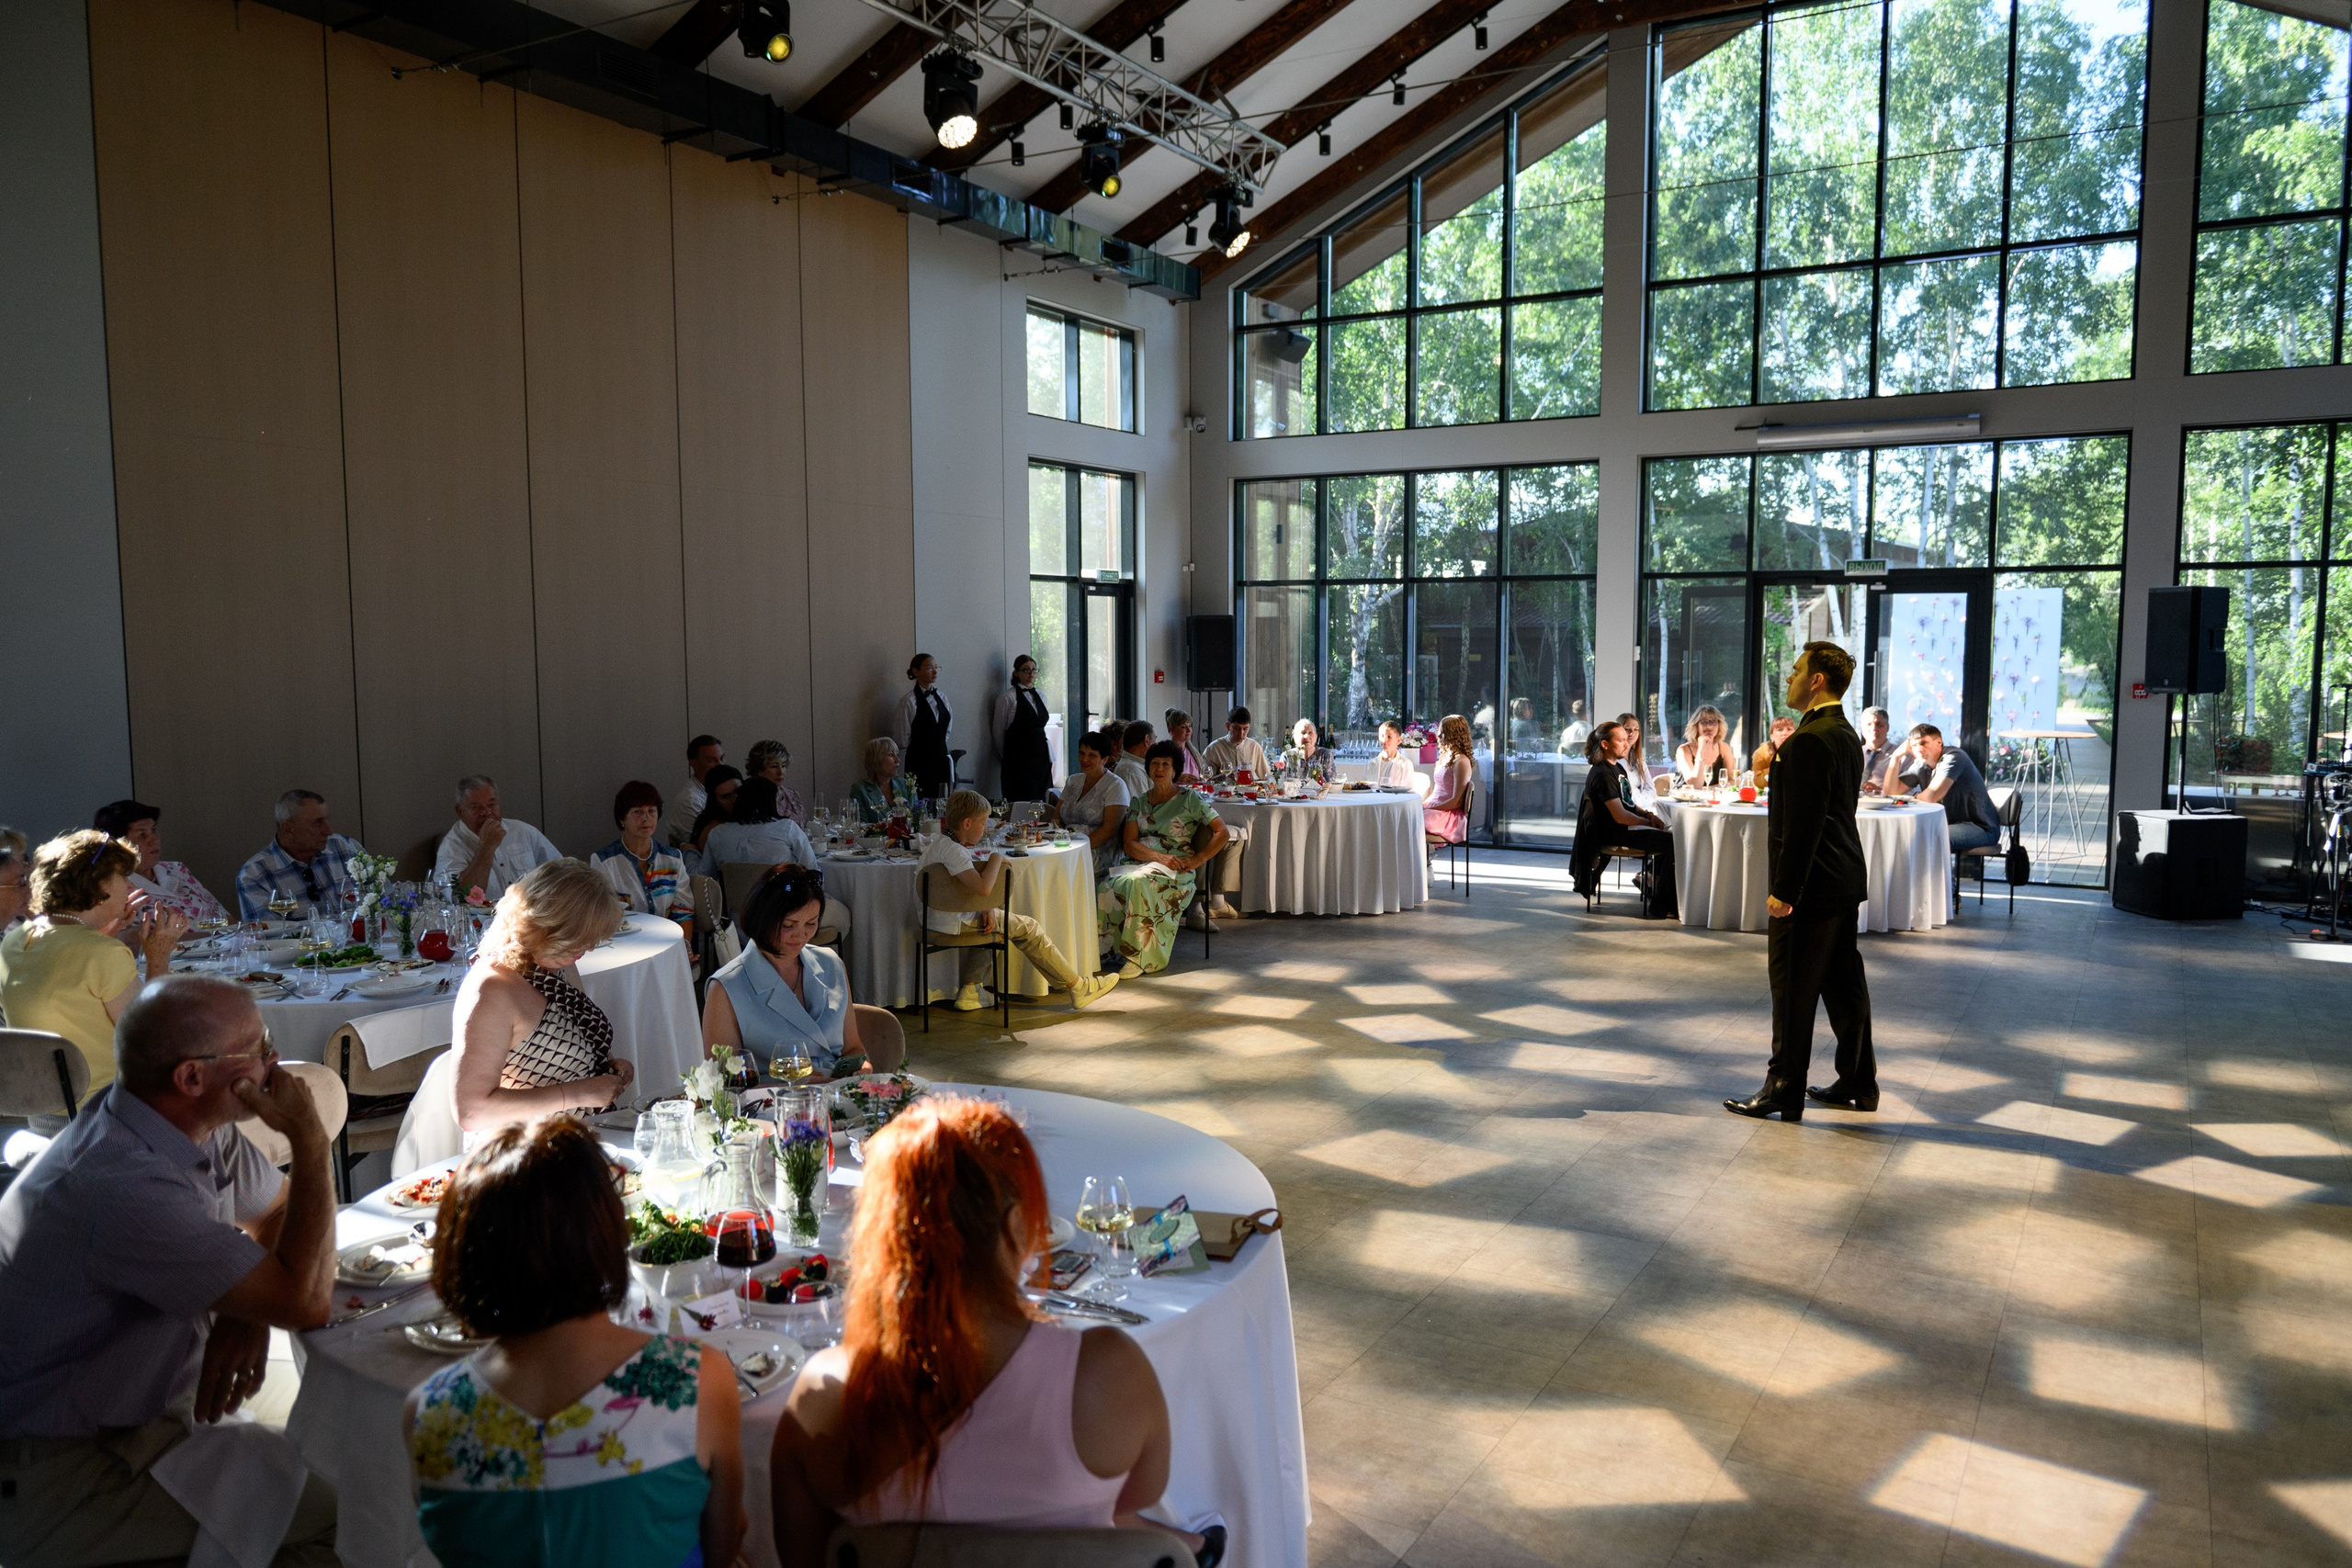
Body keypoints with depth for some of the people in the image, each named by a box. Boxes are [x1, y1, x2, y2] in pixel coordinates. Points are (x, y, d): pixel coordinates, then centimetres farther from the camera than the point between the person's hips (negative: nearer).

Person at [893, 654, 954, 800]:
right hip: (920, 762, -6)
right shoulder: (908, 702, -10)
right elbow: (903, 739, -5)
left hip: (941, 759, 6)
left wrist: (939, 747, 12)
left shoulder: (942, 698, 10)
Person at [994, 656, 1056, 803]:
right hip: (1019, 757, -6)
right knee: (1023, 802, -11)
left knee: (1042, 799, 1)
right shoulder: (1008, 698, -5)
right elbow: (998, 731, 1)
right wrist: (1007, 756, 8)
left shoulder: (1041, 696, 14)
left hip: (1041, 757, 6)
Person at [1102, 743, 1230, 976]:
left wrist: (1196, 860, -9)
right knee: (1108, 886, -31)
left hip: (1175, 870, -4)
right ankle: (1113, 950, -22)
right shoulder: (1139, 802, 17)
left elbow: (1222, 833, 1)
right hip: (1140, 862, 4)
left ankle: (1141, 958, -30)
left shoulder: (1189, 800, 7)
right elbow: (1128, 844, 4)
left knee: (1137, 882, -38)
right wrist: (1160, 857, -13)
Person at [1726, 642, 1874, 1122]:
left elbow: (1803, 824, -22)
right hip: (1843, 880, 10)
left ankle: (1784, 1092, 5)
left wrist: (1784, 891, -20)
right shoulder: (1846, 735, 13)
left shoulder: (1811, 740, -19)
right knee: (1843, 984, 15)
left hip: (1811, 884, -10)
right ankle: (1858, 1084, 23)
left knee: (1793, 989, -2)